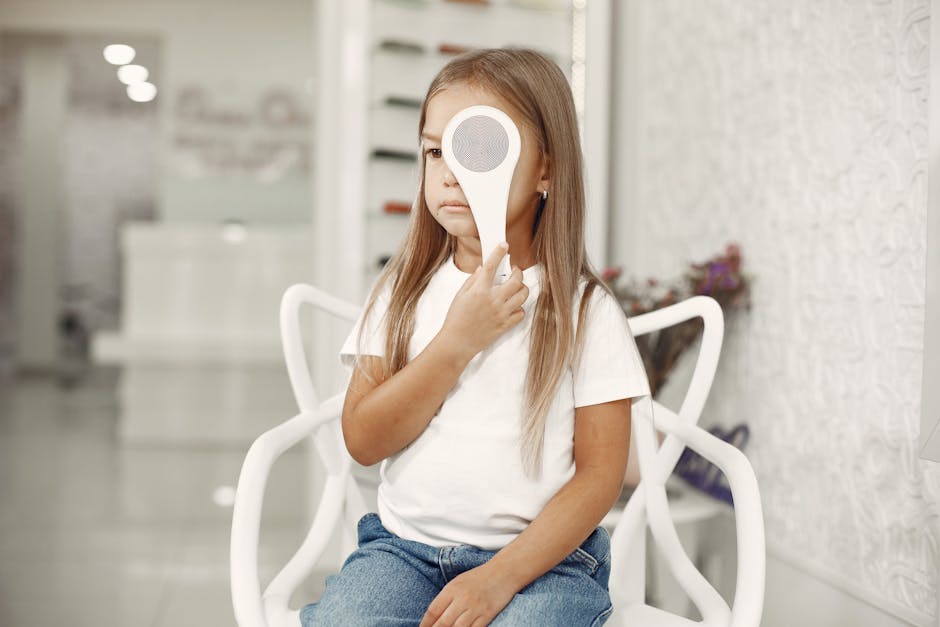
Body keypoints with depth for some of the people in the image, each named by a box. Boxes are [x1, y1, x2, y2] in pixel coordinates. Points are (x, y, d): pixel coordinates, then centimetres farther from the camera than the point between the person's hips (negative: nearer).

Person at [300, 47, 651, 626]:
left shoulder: (586, 310, -2)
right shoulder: (406, 290, 6)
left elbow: (600, 474, -5)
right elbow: (363, 440, -2)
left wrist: (501, 576, -16)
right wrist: (457, 342, -12)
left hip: (541, 557, -2)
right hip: (405, 545, 2)